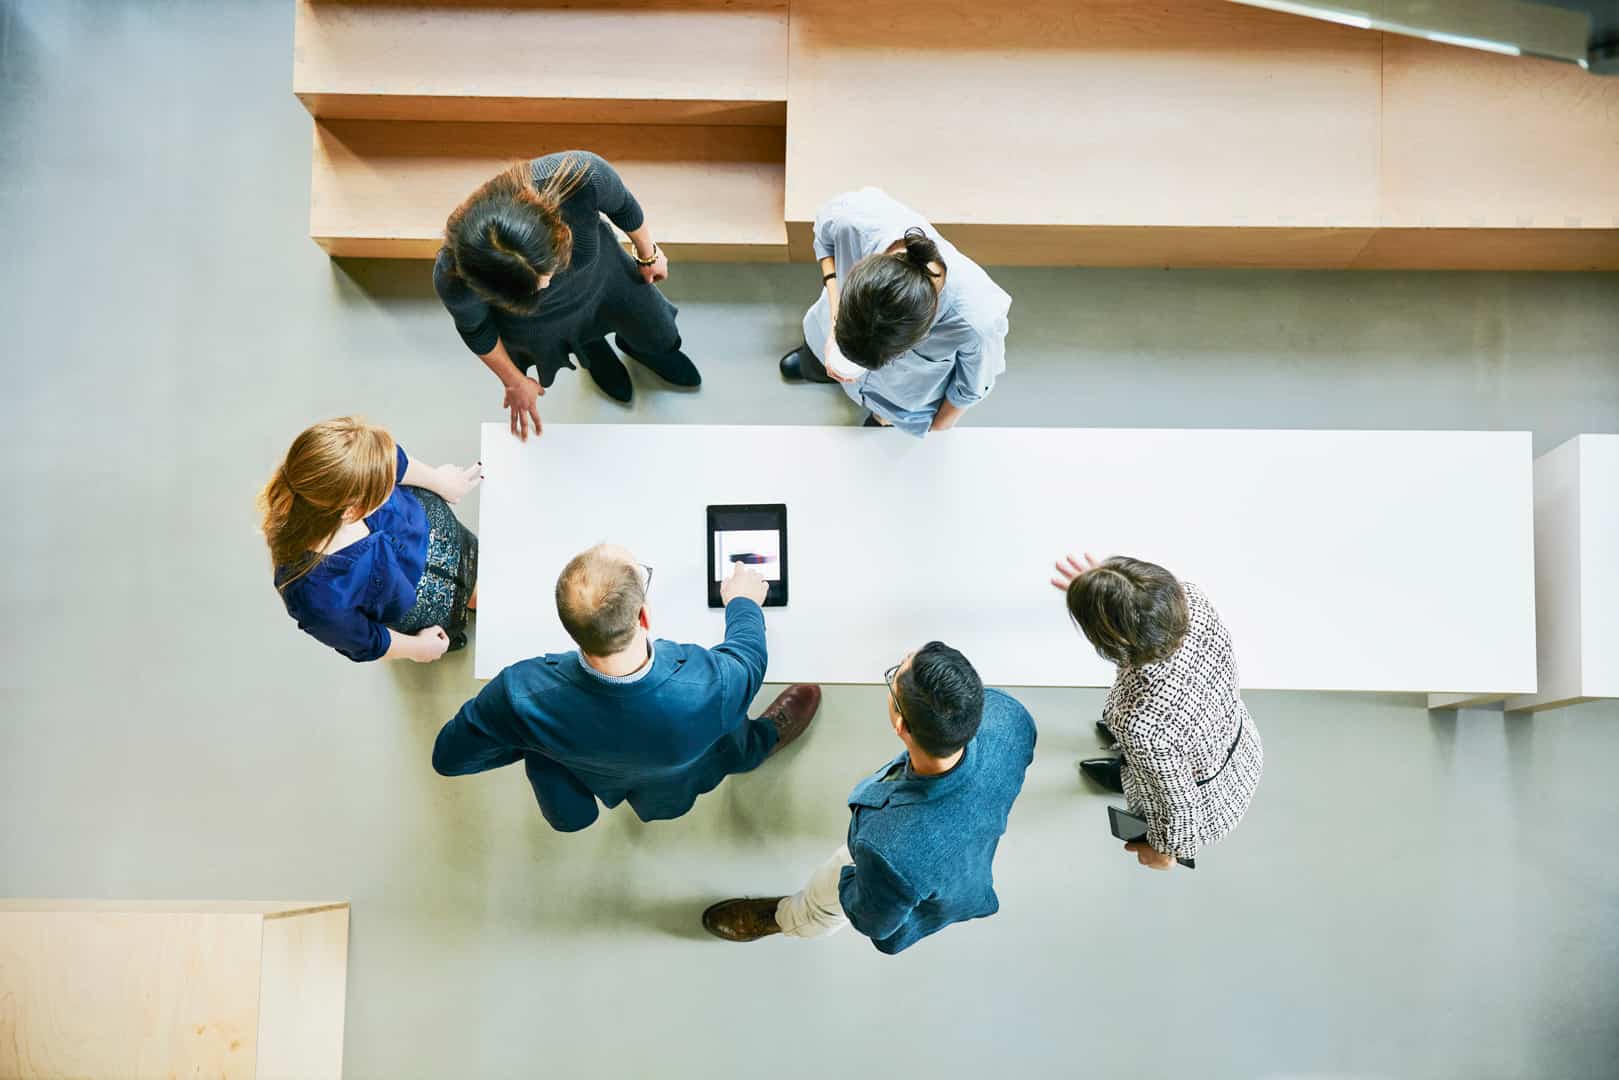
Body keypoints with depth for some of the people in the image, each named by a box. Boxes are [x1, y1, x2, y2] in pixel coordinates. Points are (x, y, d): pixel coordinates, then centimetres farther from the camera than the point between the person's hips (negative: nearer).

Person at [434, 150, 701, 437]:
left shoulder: (582, 177, -46)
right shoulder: (453, 280, -44)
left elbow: (622, 206, -20)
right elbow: (474, 328, -18)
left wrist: (648, 254, 0)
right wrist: (514, 383, -2)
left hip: (599, 271, 2)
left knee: (659, 339, 29)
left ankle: (635, 345, 65)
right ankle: (595, 353, 66)